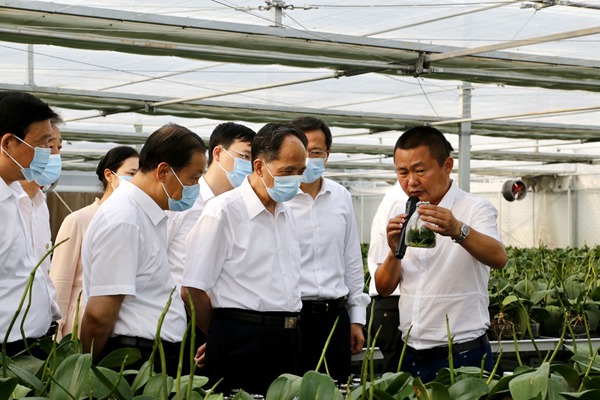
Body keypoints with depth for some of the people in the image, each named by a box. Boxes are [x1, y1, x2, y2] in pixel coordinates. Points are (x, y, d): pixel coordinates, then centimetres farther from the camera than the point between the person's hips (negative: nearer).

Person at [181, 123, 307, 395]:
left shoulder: (285, 211, 15)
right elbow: (192, 291, -10)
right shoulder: (223, 212, -8)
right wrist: (225, 338, 2)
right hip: (242, 340, -7)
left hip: (287, 340, 7)